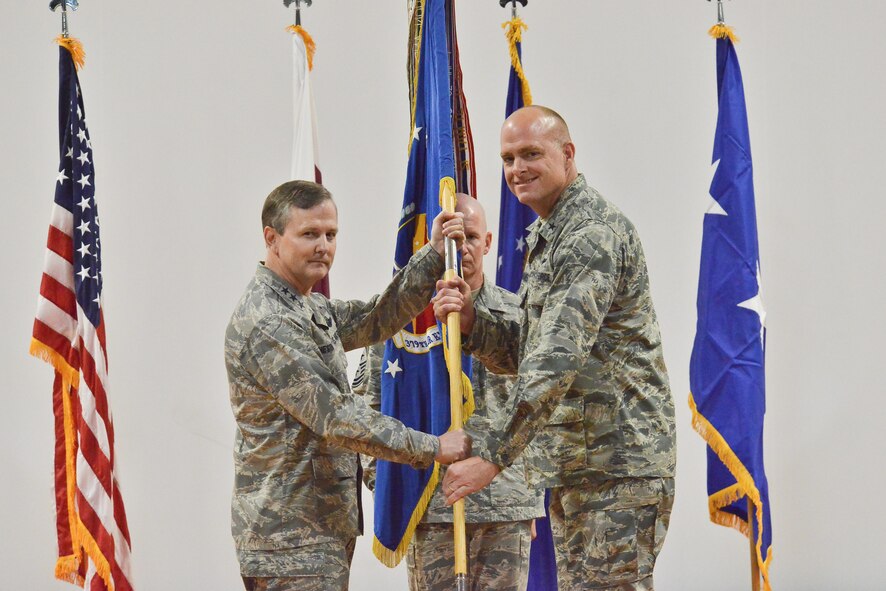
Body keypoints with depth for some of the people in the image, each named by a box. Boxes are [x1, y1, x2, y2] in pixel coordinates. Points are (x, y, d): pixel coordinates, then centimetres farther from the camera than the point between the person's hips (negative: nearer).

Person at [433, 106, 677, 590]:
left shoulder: (593, 232, -16)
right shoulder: (545, 238, 18)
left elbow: (558, 359, -25)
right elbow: (522, 354, 19)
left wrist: (493, 456, -27)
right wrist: (470, 321, -2)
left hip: (621, 463, -10)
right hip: (572, 468, 10)